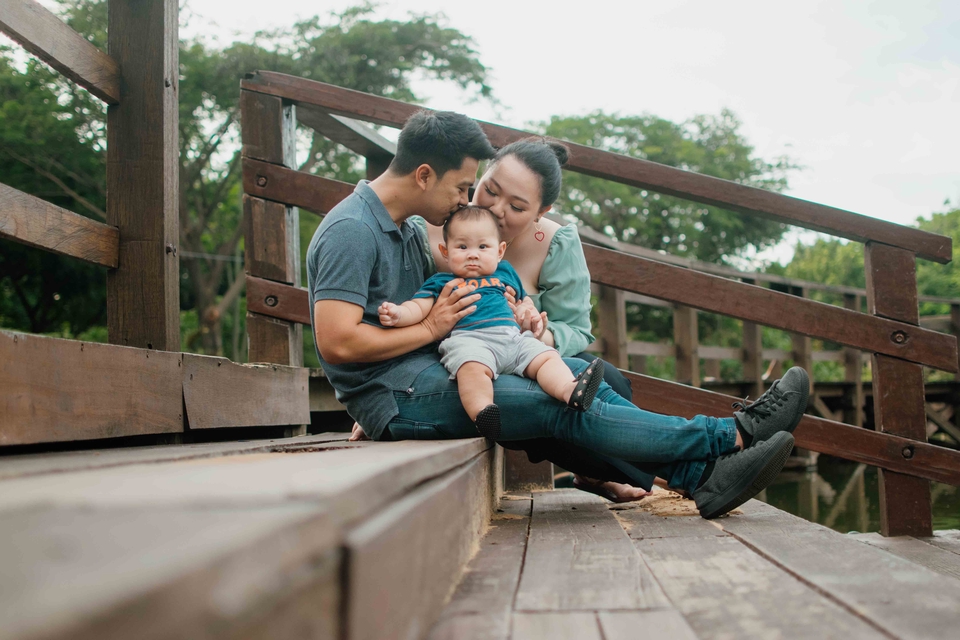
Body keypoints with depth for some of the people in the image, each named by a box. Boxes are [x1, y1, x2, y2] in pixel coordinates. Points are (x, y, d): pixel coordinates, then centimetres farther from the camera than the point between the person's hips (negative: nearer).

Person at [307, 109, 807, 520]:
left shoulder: (404, 229, 17)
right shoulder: (352, 231, -15)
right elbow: (337, 342, -23)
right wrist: (432, 329, -13)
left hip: (430, 374, 10)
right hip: (397, 396, -10)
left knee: (576, 373, -3)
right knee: (566, 407, -17)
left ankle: (698, 475, -9)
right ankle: (733, 437, -12)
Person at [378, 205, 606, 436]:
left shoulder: (505, 272, 33)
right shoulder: (441, 282, 21)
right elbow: (419, 307, 8)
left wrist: (532, 317, 18)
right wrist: (398, 314, -14)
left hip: (514, 337, 5)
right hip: (469, 338, -5)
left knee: (547, 357, -18)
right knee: (473, 365, -38)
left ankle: (571, 391, -41)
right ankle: (482, 414, -54)